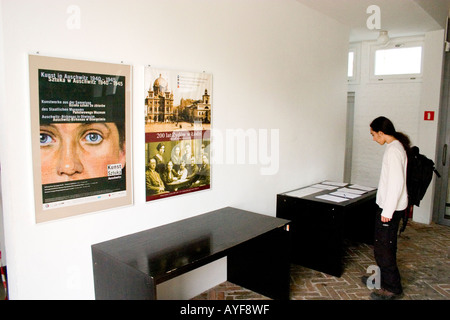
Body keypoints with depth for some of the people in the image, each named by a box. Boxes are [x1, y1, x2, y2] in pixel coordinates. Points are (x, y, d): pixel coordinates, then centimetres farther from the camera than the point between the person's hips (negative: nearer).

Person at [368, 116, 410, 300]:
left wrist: (388, 211, -21)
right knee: (387, 245, 20)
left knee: (382, 248, -1)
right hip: (392, 206, 10)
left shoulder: (393, 150, -20)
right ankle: (385, 277, 34)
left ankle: (393, 288, 10)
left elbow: (396, 183, -24)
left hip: (391, 208, -10)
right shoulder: (397, 146, 11)